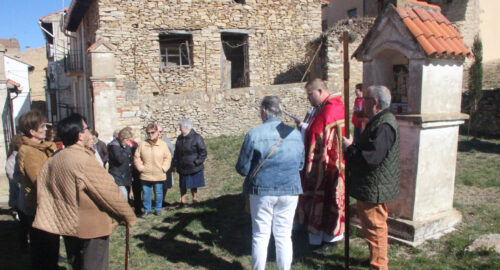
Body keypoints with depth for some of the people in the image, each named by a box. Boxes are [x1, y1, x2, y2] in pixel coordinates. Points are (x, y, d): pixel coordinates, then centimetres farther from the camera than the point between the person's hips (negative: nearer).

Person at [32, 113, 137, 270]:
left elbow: (44, 193, 4)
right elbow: (110, 193, -21)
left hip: (68, 226, 7)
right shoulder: (85, 160, -25)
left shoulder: (53, 161, -2)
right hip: (92, 227, -7)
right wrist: (130, 217, -10)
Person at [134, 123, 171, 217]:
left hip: (159, 175, -1)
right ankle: (147, 209, 25)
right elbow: (136, 157, 7)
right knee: (146, 193, 8)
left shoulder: (163, 144, 0)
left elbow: (168, 157, 5)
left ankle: (158, 209, 26)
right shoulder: (142, 144, 1)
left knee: (158, 193, 8)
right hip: (145, 175, 1)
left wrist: (164, 167, -5)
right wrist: (140, 167, -2)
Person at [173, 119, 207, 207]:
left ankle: (195, 199, 25)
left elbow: (203, 152, -9)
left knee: (194, 186, 8)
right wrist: (175, 164, 9)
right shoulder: (180, 138, 7)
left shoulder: (196, 138, -12)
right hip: (182, 168, 5)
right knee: (183, 186, 9)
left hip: (194, 168, -5)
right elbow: (176, 153, 17)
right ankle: (182, 201, 20)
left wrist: (197, 162, -15)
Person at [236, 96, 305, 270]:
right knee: (284, 236, 14)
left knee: (260, 236, 11)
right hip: (289, 191, 3)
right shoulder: (295, 134, 0)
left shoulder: (254, 134, -11)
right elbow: (300, 164, 9)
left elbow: (243, 169, -8)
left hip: (262, 191, -2)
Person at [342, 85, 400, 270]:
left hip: (374, 190, -11)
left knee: (375, 228, 3)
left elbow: (370, 158, -30)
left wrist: (349, 148, -17)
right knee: (375, 227, 23)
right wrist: (353, 147, 4)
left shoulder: (383, 125, -24)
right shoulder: (378, 121, 12)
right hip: (371, 187, 11)